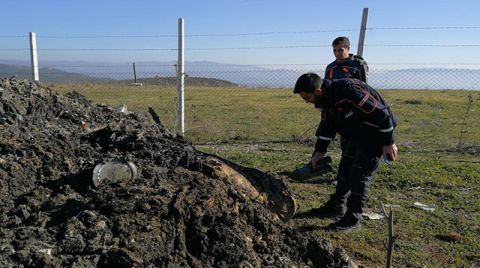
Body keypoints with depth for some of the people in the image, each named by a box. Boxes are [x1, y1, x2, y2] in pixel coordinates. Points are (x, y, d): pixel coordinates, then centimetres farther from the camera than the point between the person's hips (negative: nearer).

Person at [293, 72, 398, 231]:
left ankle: (353, 218, 7)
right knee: (344, 170, 15)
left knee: (359, 175, -6)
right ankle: (336, 207, 30)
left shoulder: (348, 90, -32)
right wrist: (319, 152, 5)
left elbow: (380, 113, -29)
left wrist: (388, 143, -22)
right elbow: (326, 126, 8)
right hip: (353, 135, 9)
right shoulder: (327, 99, -2)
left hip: (374, 134, -9)